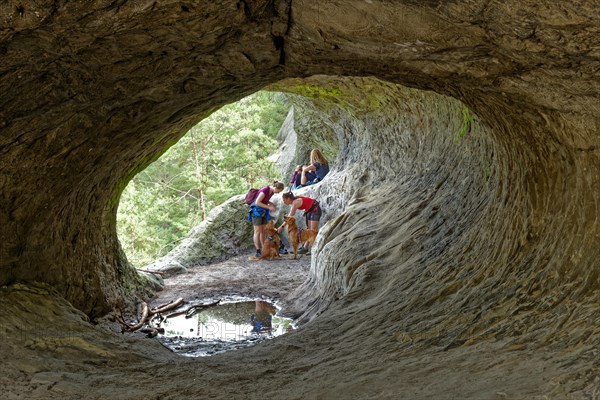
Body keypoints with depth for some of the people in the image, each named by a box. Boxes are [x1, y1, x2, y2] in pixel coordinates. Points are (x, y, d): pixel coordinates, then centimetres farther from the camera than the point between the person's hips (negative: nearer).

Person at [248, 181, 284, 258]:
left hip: (263, 212, 8)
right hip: (256, 211, -8)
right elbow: (257, 202, -25)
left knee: (263, 231, 8)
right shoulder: (265, 191, -25)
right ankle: (258, 251, -6)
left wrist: (271, 203, -2)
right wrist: (269, 207, -22)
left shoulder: (272, 191, 2)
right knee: (257, 231, -7)